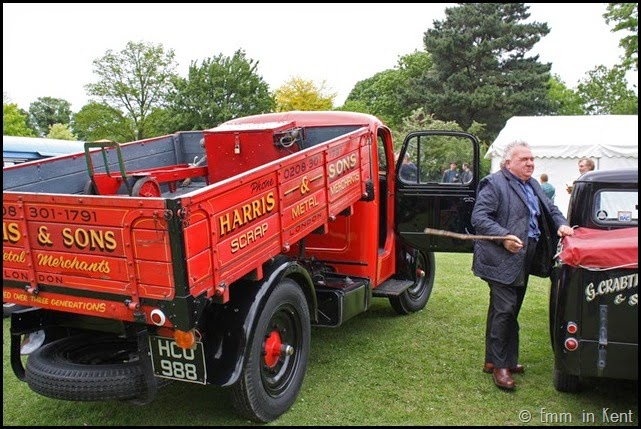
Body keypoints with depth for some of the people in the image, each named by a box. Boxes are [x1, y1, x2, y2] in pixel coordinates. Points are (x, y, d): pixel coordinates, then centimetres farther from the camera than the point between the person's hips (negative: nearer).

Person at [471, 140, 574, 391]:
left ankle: (496, 359, 27)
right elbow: (478, 217, -17)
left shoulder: (533, 185, 18)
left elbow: (550, 209, 27)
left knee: (509, 311, 15)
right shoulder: (493, 184, -10)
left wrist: (561, 224, 7)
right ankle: (499, 365, 1)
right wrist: (503, 237, -26)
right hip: (501, 261, -9)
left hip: (522, 262, 9)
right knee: (504, 310, -9)